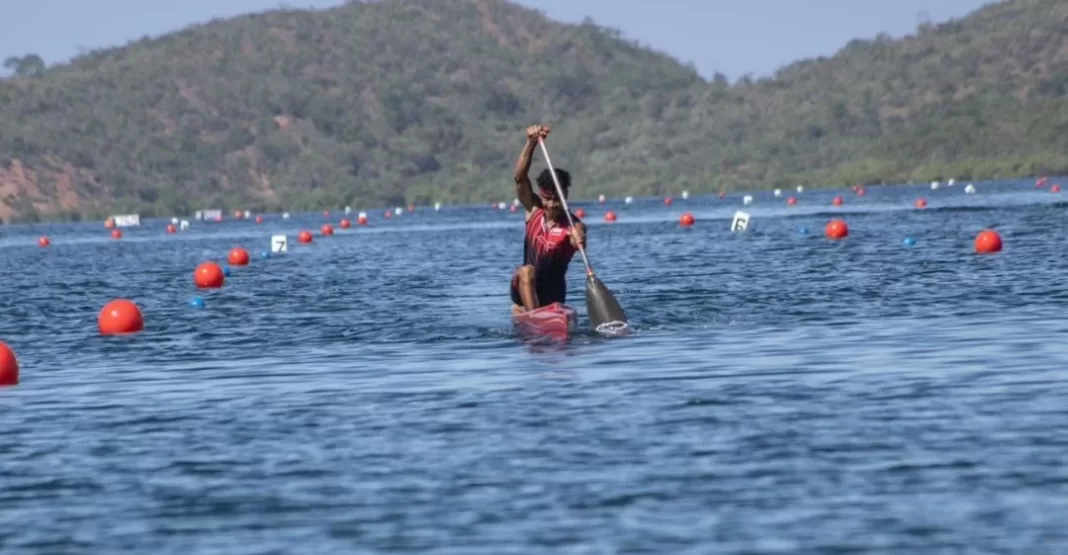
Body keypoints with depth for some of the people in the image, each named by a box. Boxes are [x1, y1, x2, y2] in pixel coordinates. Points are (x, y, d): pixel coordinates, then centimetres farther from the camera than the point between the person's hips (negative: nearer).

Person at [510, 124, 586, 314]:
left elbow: (579, 241, -36)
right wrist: (532, 142, -29)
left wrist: (579, 241, -61)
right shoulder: (534, 211, -3)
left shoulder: (574, 226, -12)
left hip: (552, 295, 0)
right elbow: (520, 177, -16)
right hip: (524, 289, 0)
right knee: (525, 271, -31)